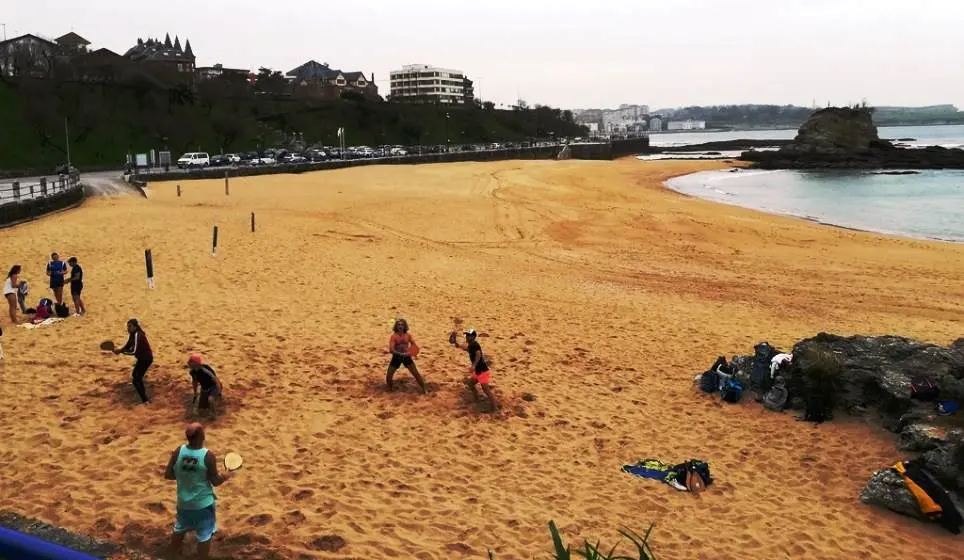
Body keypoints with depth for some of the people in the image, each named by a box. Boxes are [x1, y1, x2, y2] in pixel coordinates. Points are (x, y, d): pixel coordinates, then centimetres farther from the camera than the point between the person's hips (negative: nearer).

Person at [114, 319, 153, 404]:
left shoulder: (137, 335, -27)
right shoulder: (133, 334, 3)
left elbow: (134, 351, -33)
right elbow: (128, 346, 7)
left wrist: (120, 351, -26)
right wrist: (120, 350, -12)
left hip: (146, 359, -10)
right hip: (143, 358, 10)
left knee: (136, 380, -13)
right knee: (135, 375, 31)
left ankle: (145, 400, -12)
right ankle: (142, 390, 52)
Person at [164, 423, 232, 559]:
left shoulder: (178, 452, -12)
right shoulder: (208, 455, -22)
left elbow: (168, 474, -3)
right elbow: (215, 481, -15)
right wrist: (226, 475, 5)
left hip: (183, 501, 5)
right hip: (203, 503, -5)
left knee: (180, 529, 27)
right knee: (205, 535, 9)